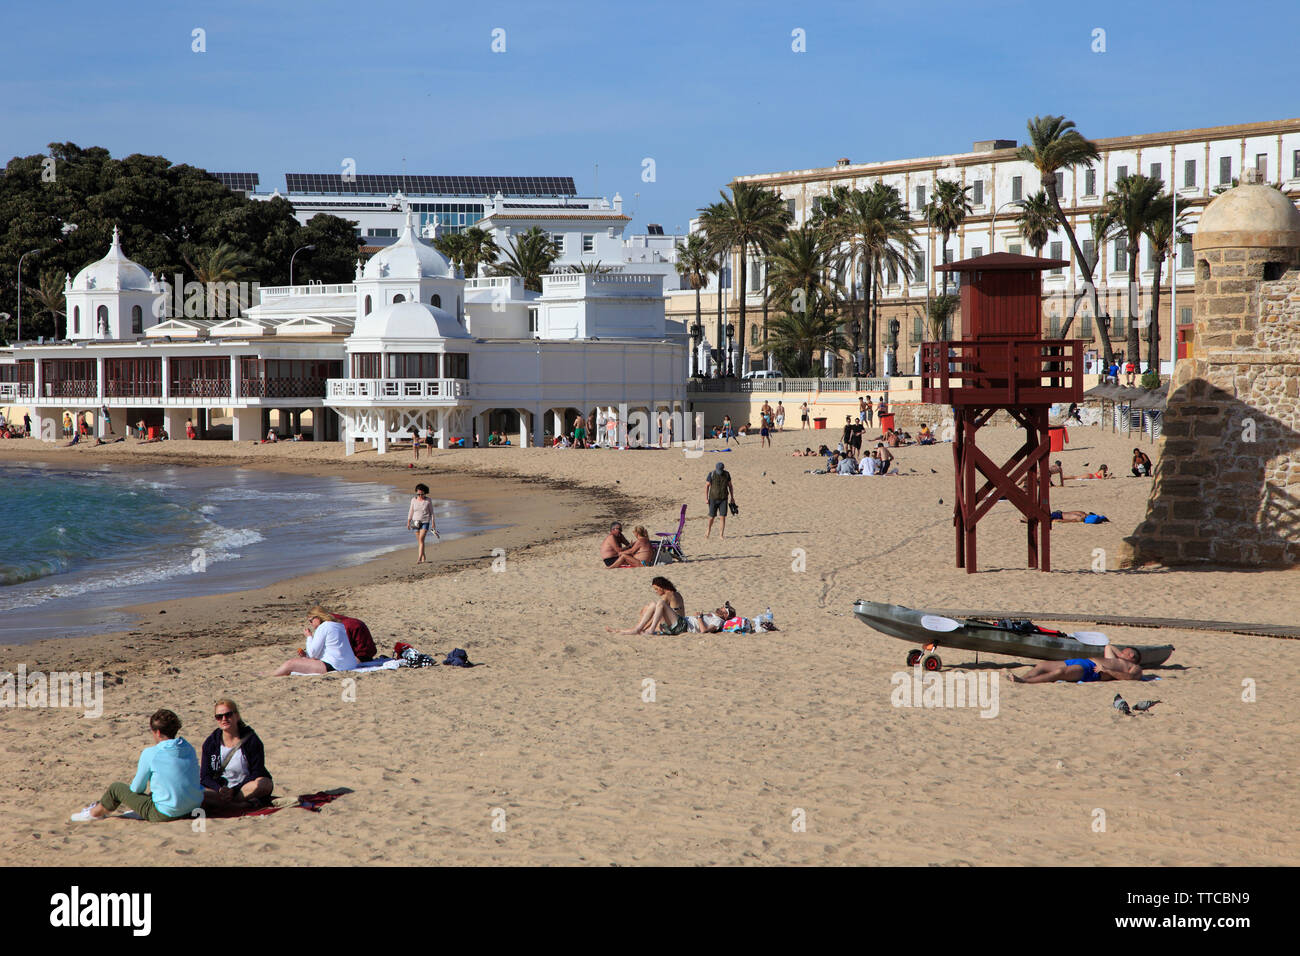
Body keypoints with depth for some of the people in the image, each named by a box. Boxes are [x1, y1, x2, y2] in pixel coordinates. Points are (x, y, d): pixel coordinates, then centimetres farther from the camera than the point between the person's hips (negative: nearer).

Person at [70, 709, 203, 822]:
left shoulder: (150, 754, -15)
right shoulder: (188, 748, 2)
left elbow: (137, 789, -4)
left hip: (166, 814, -6)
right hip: (194, 808, 6)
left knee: (116, 789, 13)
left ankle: (94, 813, 39)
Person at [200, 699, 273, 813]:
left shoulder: (251, 740, -6)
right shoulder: (211, 742, 2)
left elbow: (257, 774, -9)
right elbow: (205, 777, 0)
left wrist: (233, 791, -21)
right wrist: (220, 790, -21)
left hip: (245, 788, -2)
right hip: (220, 788, 2)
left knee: (264, 784, -35)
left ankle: (221, 806, -26)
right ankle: (245, 805, -28)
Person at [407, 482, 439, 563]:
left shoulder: (428, 501, -7)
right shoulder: (414, 500, -1)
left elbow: (431, 512, 0)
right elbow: (411, 511, 6)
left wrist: (433, 522, -2)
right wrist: (408, 522, 4)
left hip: (425, 522, -3)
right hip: (416, 522, 3)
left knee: (421, 539, -17)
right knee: (419, 540, 12)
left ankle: (419, 558, -21)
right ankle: (423, 555, 33)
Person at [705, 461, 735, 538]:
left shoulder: (726, 474, -2)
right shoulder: (711, 474, -9)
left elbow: (730, 486, 8)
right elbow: (707, 486, -6)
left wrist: (732, 497, 7)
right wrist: (706, 498, -12)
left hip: (723, 499, 1)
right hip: (713, 498, -1)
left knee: (723, 516, -6)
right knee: (712, 516, 2)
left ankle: (721, 534, -3)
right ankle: (709, 529, 30)